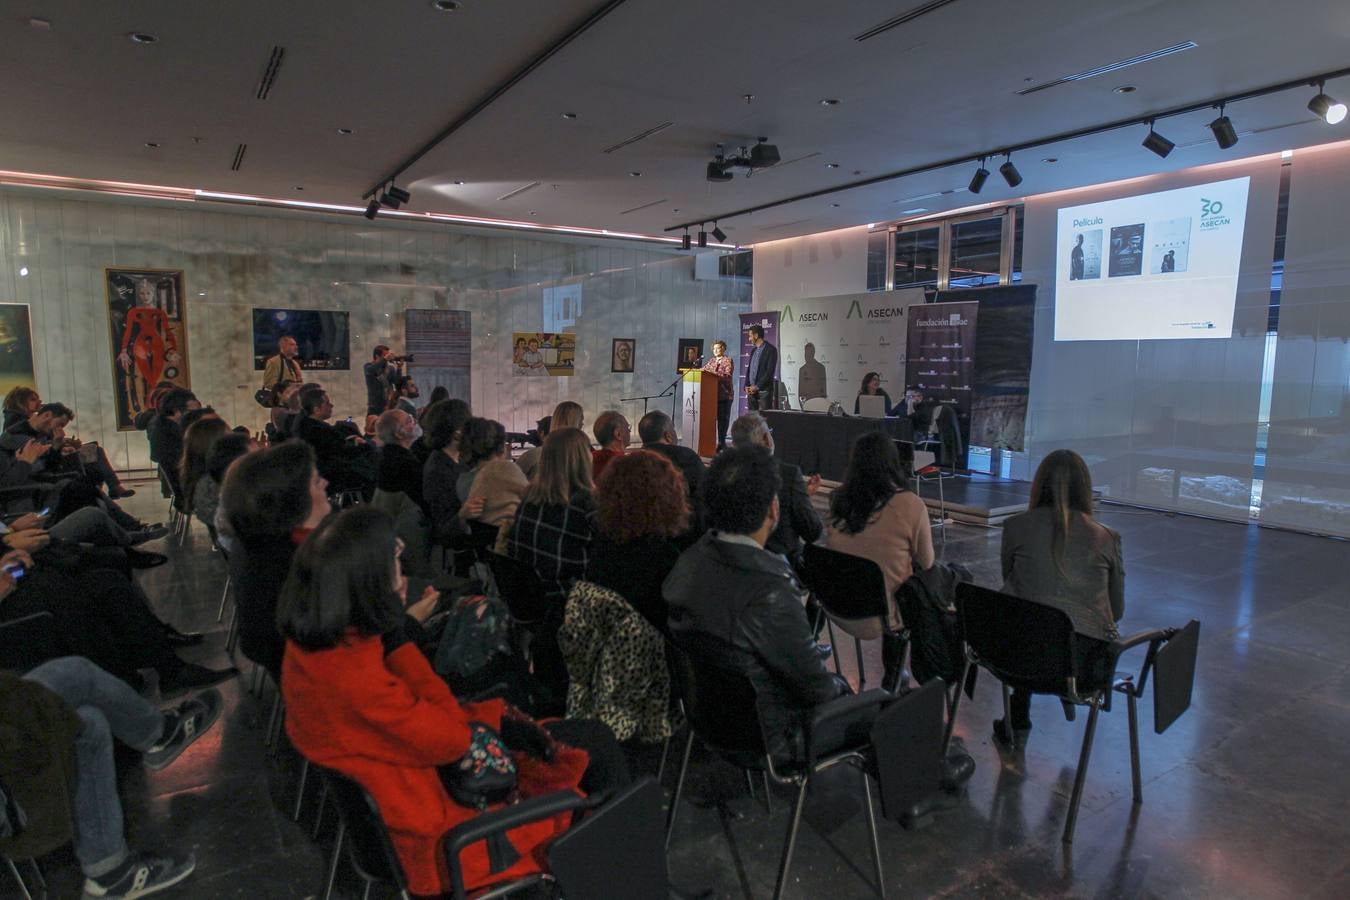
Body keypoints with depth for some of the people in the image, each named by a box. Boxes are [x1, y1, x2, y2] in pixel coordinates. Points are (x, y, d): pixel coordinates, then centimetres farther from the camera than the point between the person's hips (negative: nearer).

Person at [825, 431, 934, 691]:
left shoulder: (840, 500, -7)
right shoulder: (911, 505, -19)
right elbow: (926, 563, -5)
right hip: (881, 616, -4)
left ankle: (892, 677, 42)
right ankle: (891, 682, 37)